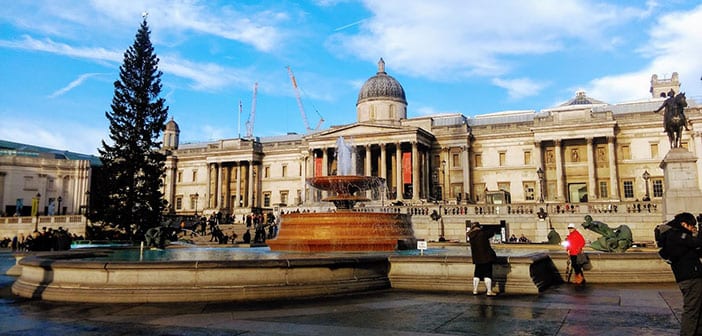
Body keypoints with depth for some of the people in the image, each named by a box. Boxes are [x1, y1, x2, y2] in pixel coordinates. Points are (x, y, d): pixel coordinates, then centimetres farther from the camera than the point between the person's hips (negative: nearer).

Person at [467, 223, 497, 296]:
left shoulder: (471, 236, 0)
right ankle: (489, 291, -4)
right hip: (487, 256, -5)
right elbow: (492, 233, 2)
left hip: (477, 258, 5)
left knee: (477, 274, 15)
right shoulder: (483, 233, -12)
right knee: (487, 274, -3)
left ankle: (475, 290, 18)